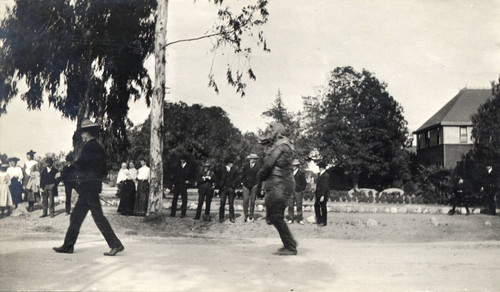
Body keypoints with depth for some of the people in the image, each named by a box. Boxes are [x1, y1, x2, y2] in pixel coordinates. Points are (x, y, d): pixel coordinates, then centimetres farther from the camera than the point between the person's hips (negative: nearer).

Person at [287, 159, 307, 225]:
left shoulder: (301, 173, 3)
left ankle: (300, 219, 9)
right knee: (290, 205, 1)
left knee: (299, 206, 0)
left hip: (298, 191, -3)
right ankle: (290, 219, 8)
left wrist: (302, 190, -3)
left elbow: (304, 183, 4)